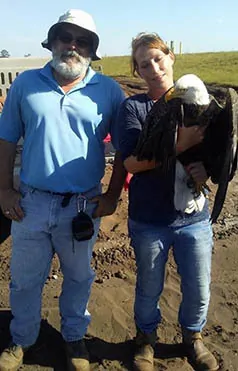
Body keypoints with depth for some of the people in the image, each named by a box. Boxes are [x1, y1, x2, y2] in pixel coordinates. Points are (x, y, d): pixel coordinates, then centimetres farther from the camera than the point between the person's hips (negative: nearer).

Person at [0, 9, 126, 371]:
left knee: (78, 277, 18)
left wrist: (113, 195, -4)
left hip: (83, 205, -1)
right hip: (31, 202, 1)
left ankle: (74, 336, 42)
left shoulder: (108, 91, -4)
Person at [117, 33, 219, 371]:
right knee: (149, 288, 17)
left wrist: (208, 168, -17)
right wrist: (179, 146, -29)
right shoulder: (132, 108, -7)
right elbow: (131, 162, -18)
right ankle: (146, 337, 46)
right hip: (149, 220, -2)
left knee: (199, 289, 16)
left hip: (194, 216, 2)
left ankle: (192, 335, 46)